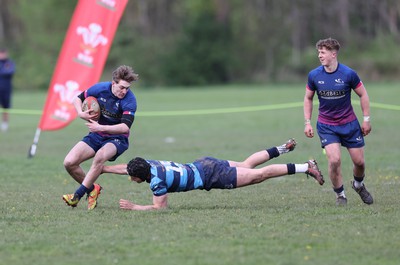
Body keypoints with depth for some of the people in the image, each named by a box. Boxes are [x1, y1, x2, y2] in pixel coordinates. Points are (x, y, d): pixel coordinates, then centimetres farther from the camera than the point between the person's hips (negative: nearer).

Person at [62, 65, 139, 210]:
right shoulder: (100, 89, -10)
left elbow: (125, 127, -30)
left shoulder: (129, 100, -22)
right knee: (69, 162, -12)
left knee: (100, 156, -38)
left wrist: (101, 127, -39)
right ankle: (92, 188, 11)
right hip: (96, 136, 5)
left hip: (117, 138, -5)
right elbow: (78, 99, 7)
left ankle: (78, 195, -29)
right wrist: (81, 113, -14)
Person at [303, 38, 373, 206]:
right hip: (326, 125, 0)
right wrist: (307, 123, 1)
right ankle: (340, 195, 4)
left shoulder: (348, 74, -14)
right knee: (334, 160, -18)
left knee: (359, 161, 5)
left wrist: (366, 119, -2)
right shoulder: (314, 75, -8)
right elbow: (308, 98, 7)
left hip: (349, 123, 0)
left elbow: (363, 95, -1)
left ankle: (358, 184, 38)